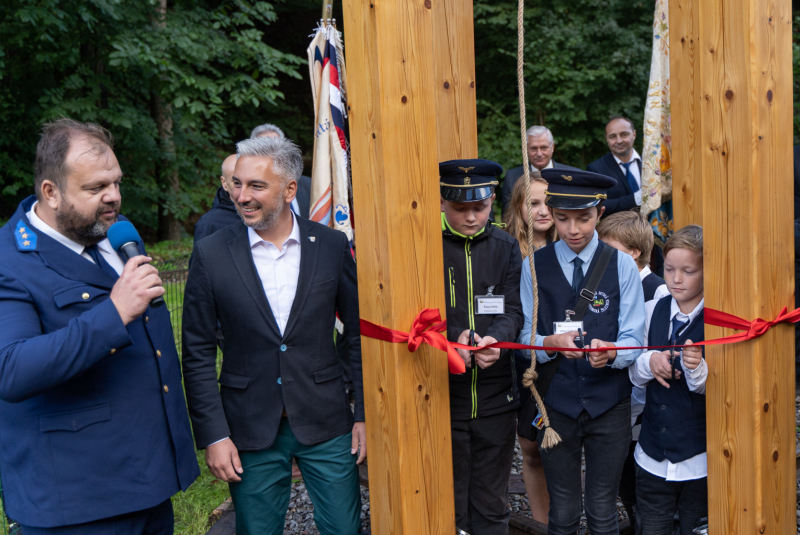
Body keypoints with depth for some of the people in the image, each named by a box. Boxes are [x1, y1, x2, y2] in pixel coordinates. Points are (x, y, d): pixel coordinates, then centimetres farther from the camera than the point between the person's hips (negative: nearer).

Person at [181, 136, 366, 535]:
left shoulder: (332, 245, -3)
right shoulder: (212, 254, -5)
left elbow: (359, 333, 3)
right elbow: (198, 354, -2)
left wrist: (365, 413, 2)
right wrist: (213, 435, -5)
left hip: (326, 424, 1)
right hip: (251, 432, 0)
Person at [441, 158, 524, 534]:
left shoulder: (506, 248, 6)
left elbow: (514, 310, -3)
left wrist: (495, 338, -25)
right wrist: (454, 335, -25)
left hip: (495, 400, 2)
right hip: (441, 398, -2)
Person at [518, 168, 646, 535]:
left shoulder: (622, 265, 1)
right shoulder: (534, 266, 1)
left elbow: (633, 339, -2)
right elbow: (525, 336, 0)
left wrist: (610, 352, -25)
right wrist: (551, 343, -22)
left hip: (609, 404, 0)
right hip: (556, 404, 0)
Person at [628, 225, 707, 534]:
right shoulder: (652, 311, 2)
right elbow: (634, 375, 7)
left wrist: (697, 368, -33)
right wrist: (649, 362, -13)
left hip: (700, 461, -3)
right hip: (653, 456, 3)